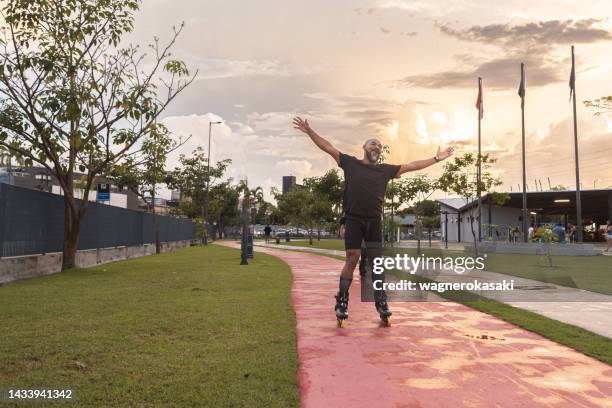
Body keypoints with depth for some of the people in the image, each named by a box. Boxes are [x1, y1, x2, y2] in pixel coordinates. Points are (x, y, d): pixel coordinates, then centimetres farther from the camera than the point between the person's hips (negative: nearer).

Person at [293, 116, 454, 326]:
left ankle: (381, 301, 10)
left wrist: (436, 158, 17)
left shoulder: (386, 170, 13)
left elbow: (412, 166, 17)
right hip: (353, 219, -2)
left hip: (374, 221, 3)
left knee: (376, 261, 3)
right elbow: (328, 147, 5)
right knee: (352, 260, -3)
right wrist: (309, 131, -1)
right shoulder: (350, 163, 6)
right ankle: (342, 301, 7)